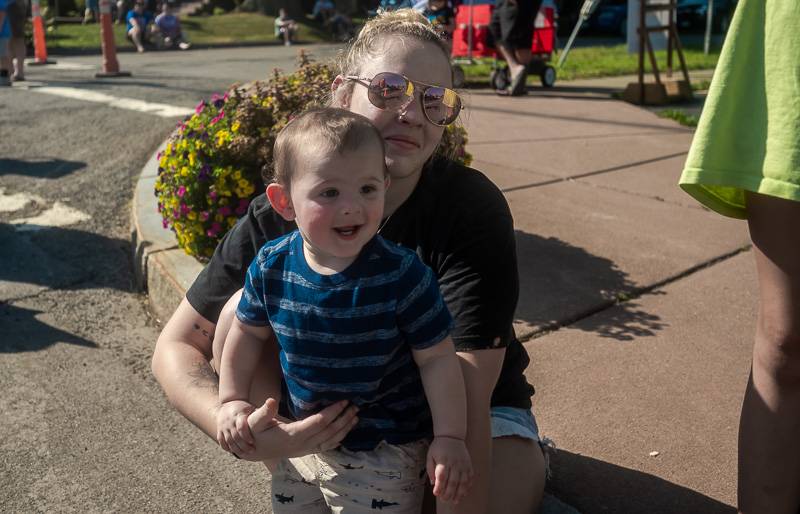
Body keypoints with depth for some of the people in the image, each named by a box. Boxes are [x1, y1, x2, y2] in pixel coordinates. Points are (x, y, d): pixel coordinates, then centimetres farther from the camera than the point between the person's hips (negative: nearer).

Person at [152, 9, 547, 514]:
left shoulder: (475, 209, -23)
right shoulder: (281, 213, -15)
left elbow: (465, 396, -29)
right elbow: (175, 346, -11)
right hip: (336, 410, 3)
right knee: (240, 315, -19)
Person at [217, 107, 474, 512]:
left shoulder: (403, 274, -23)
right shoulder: (272, 267, -12)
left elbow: (437, 358, -15)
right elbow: (249, 332, 6)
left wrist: (450, 438, -16)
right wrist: (232, 401, 6)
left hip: (385, 456, -4)